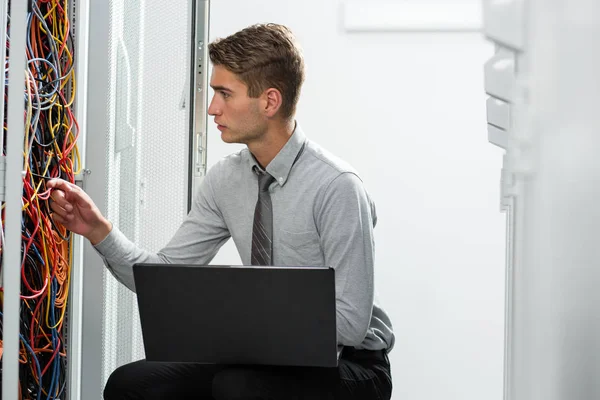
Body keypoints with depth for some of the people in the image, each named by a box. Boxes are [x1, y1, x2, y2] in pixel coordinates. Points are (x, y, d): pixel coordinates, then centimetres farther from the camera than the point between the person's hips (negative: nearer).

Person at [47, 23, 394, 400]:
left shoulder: (336, 187, -21)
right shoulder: (227, 179, 0)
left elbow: (351, 323, -22)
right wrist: (99, 230, -11)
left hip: (347, 366, -6)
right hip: (267, 355, 6)